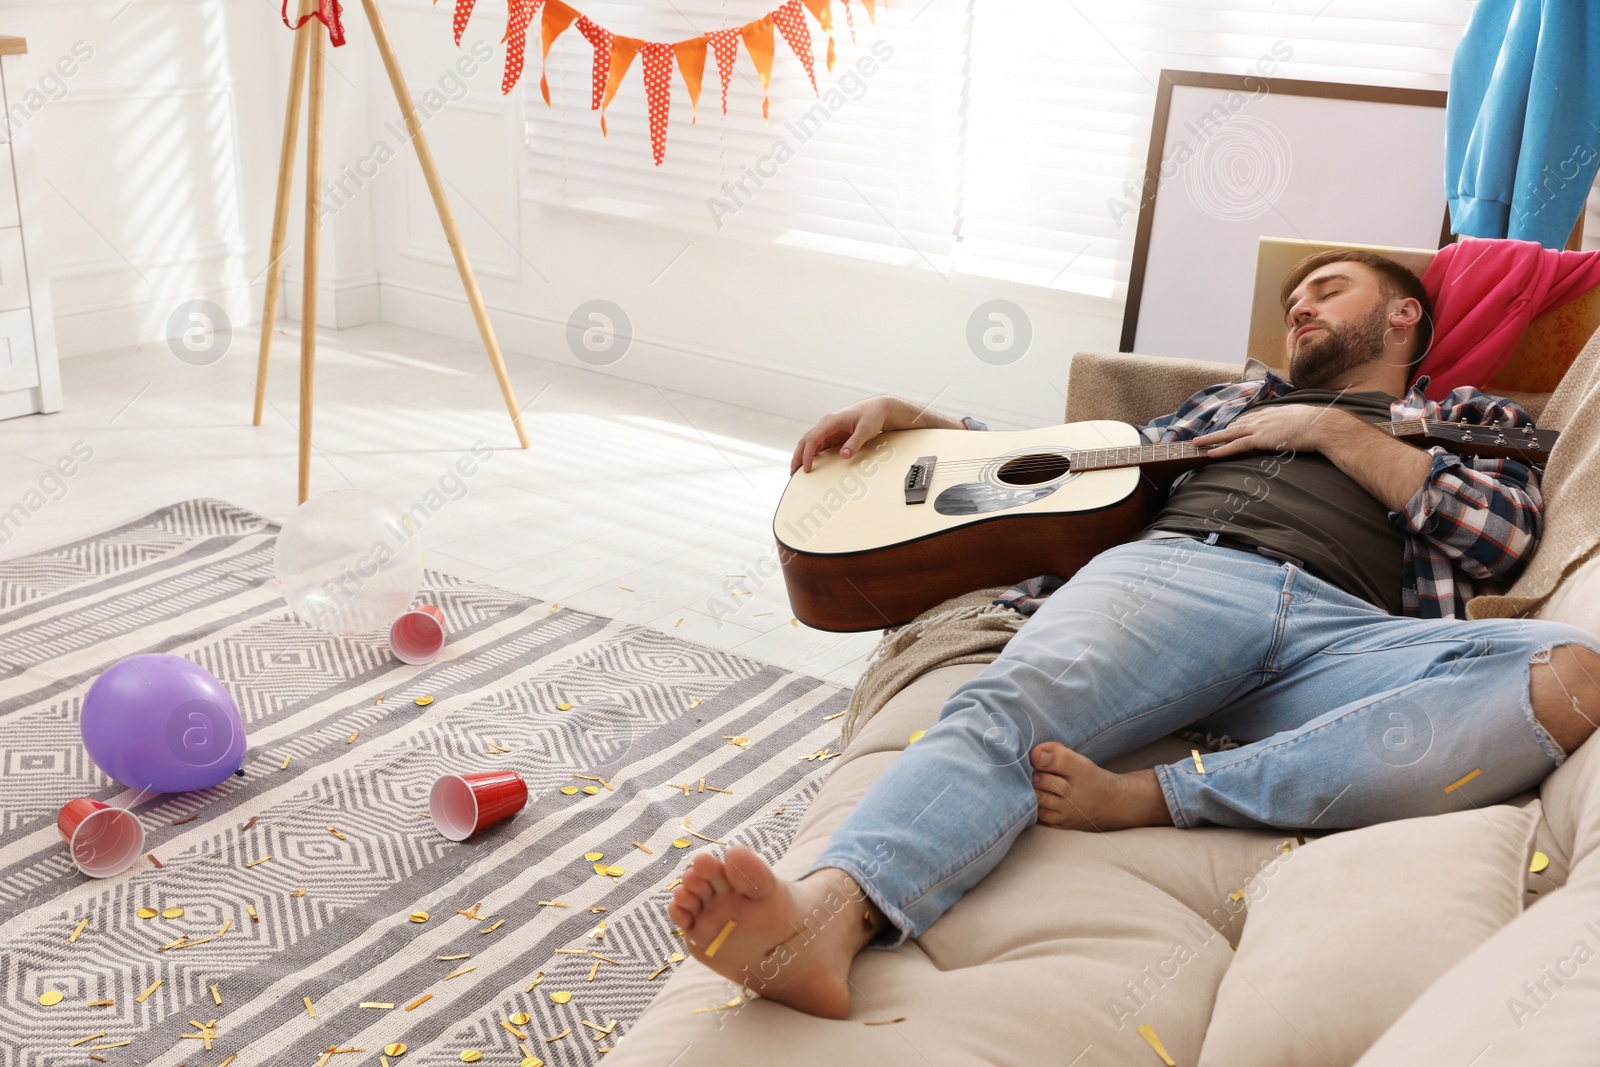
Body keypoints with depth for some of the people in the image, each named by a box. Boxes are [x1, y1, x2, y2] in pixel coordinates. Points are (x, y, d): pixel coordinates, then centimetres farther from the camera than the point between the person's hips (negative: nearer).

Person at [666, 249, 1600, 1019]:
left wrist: (1332, 431, 12)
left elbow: (1506, 532, 12)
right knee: (1012, 707, -32)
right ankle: (830, 914, -59)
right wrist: (914, 419, 26)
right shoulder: (1243, 400, 40)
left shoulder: (1479, 419, 34)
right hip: (1178, 565, 1)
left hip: (1344, 631, 0)